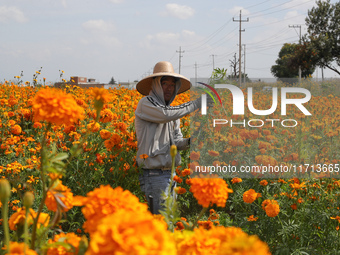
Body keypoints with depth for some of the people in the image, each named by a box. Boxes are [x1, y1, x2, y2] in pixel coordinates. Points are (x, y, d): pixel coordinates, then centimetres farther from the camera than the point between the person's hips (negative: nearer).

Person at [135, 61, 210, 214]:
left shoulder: (171, 109, 18)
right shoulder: (145, 104, -6)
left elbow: (176, 142, 16)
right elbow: (166, 114, -25)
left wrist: (188, 142, -7)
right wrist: (196, 104, -19)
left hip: (170, 173, 8)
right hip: (154, 174, -8)